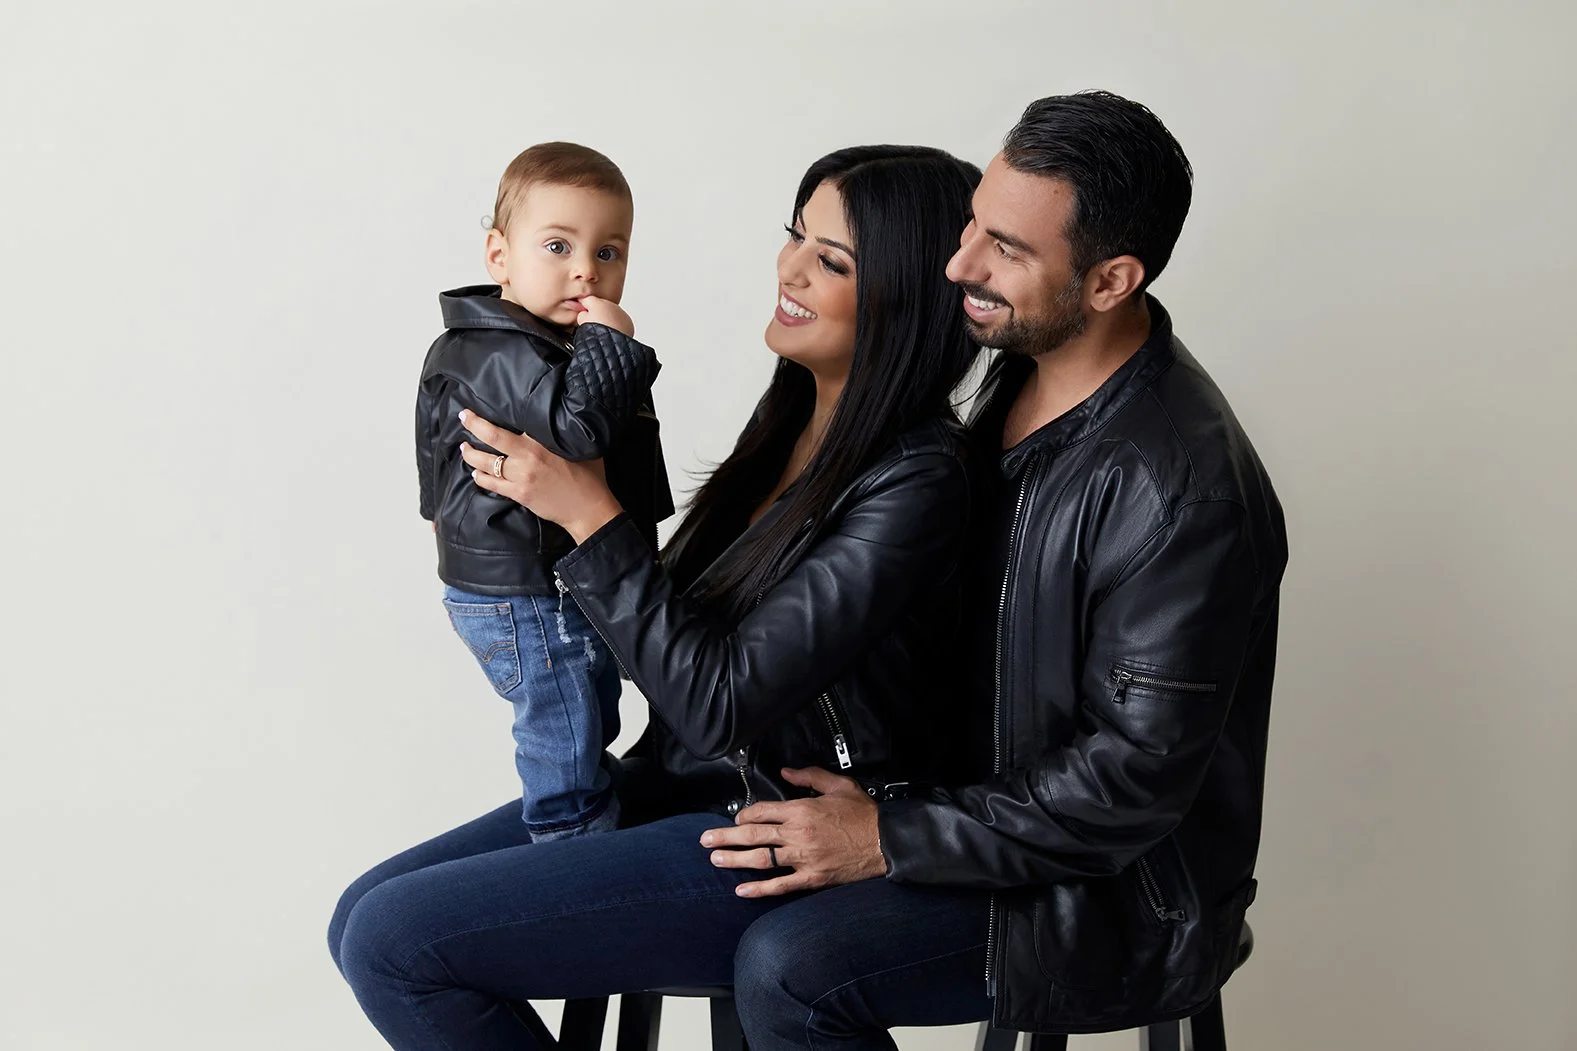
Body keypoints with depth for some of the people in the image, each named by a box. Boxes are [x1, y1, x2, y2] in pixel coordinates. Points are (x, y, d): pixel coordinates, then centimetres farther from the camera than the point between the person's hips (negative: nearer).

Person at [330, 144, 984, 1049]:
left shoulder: (916, 482, -21)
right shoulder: (797, 418, 6)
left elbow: (721, 700, -23)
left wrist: (590, 515, -19)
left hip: (777, 848, -9)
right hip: (678, 787, 9)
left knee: (391, 940, -13)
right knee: (364, 914, 4)